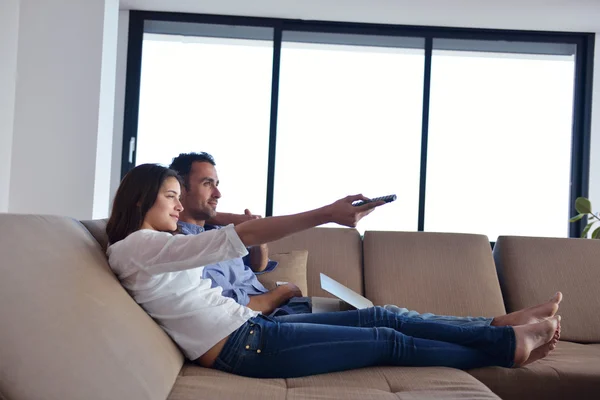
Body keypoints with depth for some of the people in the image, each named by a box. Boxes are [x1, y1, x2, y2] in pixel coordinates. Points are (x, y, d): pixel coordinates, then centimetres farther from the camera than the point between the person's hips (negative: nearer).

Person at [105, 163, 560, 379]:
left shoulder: (156, 247, 17)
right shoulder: (135, 246, -14)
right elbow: (238, 238, -23)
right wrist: (327, 214, -25)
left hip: (251, 327, 9)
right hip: (245, 347, -9)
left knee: (379, 316, 3)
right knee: (388, 340, -4)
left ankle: (505, 331, 10)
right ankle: (509, 346, 10)